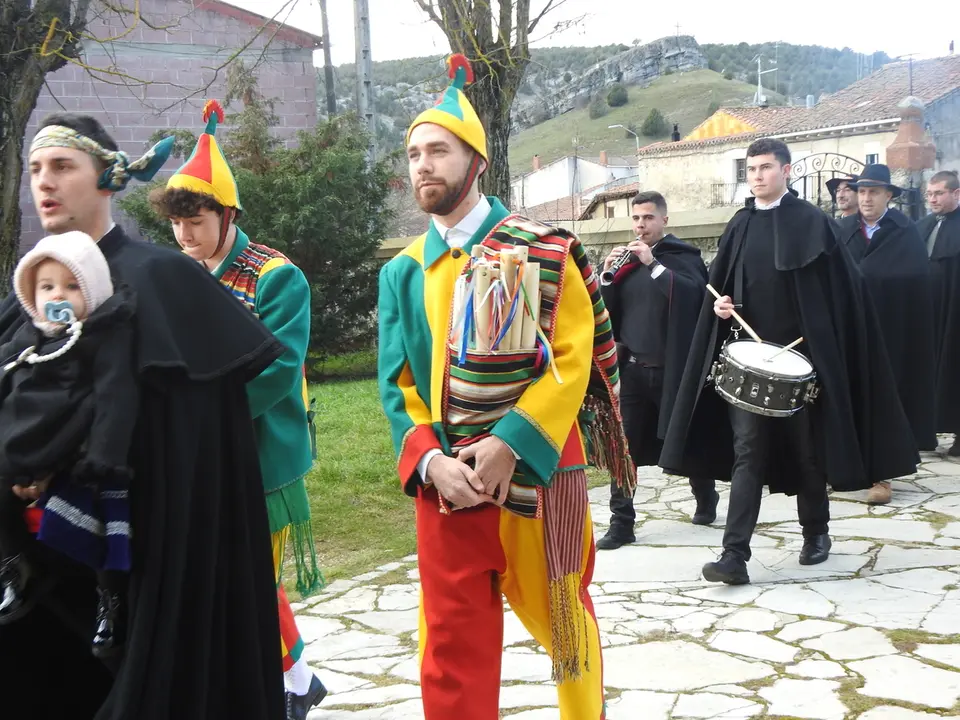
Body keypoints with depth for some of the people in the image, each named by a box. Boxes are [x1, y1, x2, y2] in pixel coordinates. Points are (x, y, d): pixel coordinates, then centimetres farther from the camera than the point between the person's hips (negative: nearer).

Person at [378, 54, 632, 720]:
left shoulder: (543, 251, -3)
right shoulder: (403, 272, 8)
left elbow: (573, 358, -10)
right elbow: (396, 384, 6)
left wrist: (509, 443, -20)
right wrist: (431, 461, -11)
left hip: (537, 473, -2)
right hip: (446, 483, 3)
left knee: (561, 617, 14)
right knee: (451, 641, 7)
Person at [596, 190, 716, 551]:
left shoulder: (683, 256, -2)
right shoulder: (626, 260, 10)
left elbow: (694, 294, -21)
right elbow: (606, 311, 7)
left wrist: (653, 264, -23)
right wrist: (607, 276, -8)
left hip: (672, 368, -3)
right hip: (632, 368, 4)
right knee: (623, 447, -1)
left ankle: (706, 502, 34)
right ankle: (621, 522, 5)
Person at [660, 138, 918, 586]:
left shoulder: (810, 222, -3)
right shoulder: (739, 226, 9)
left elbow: (840, 289, -5)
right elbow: (718, 284, 17)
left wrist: (825, 346, -11)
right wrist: (719, 305, -5)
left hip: (800, 353, -3)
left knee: (808, 447, 10)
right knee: (747, 451, -4)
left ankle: (816, 532, 30)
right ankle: (735, 555, -9)